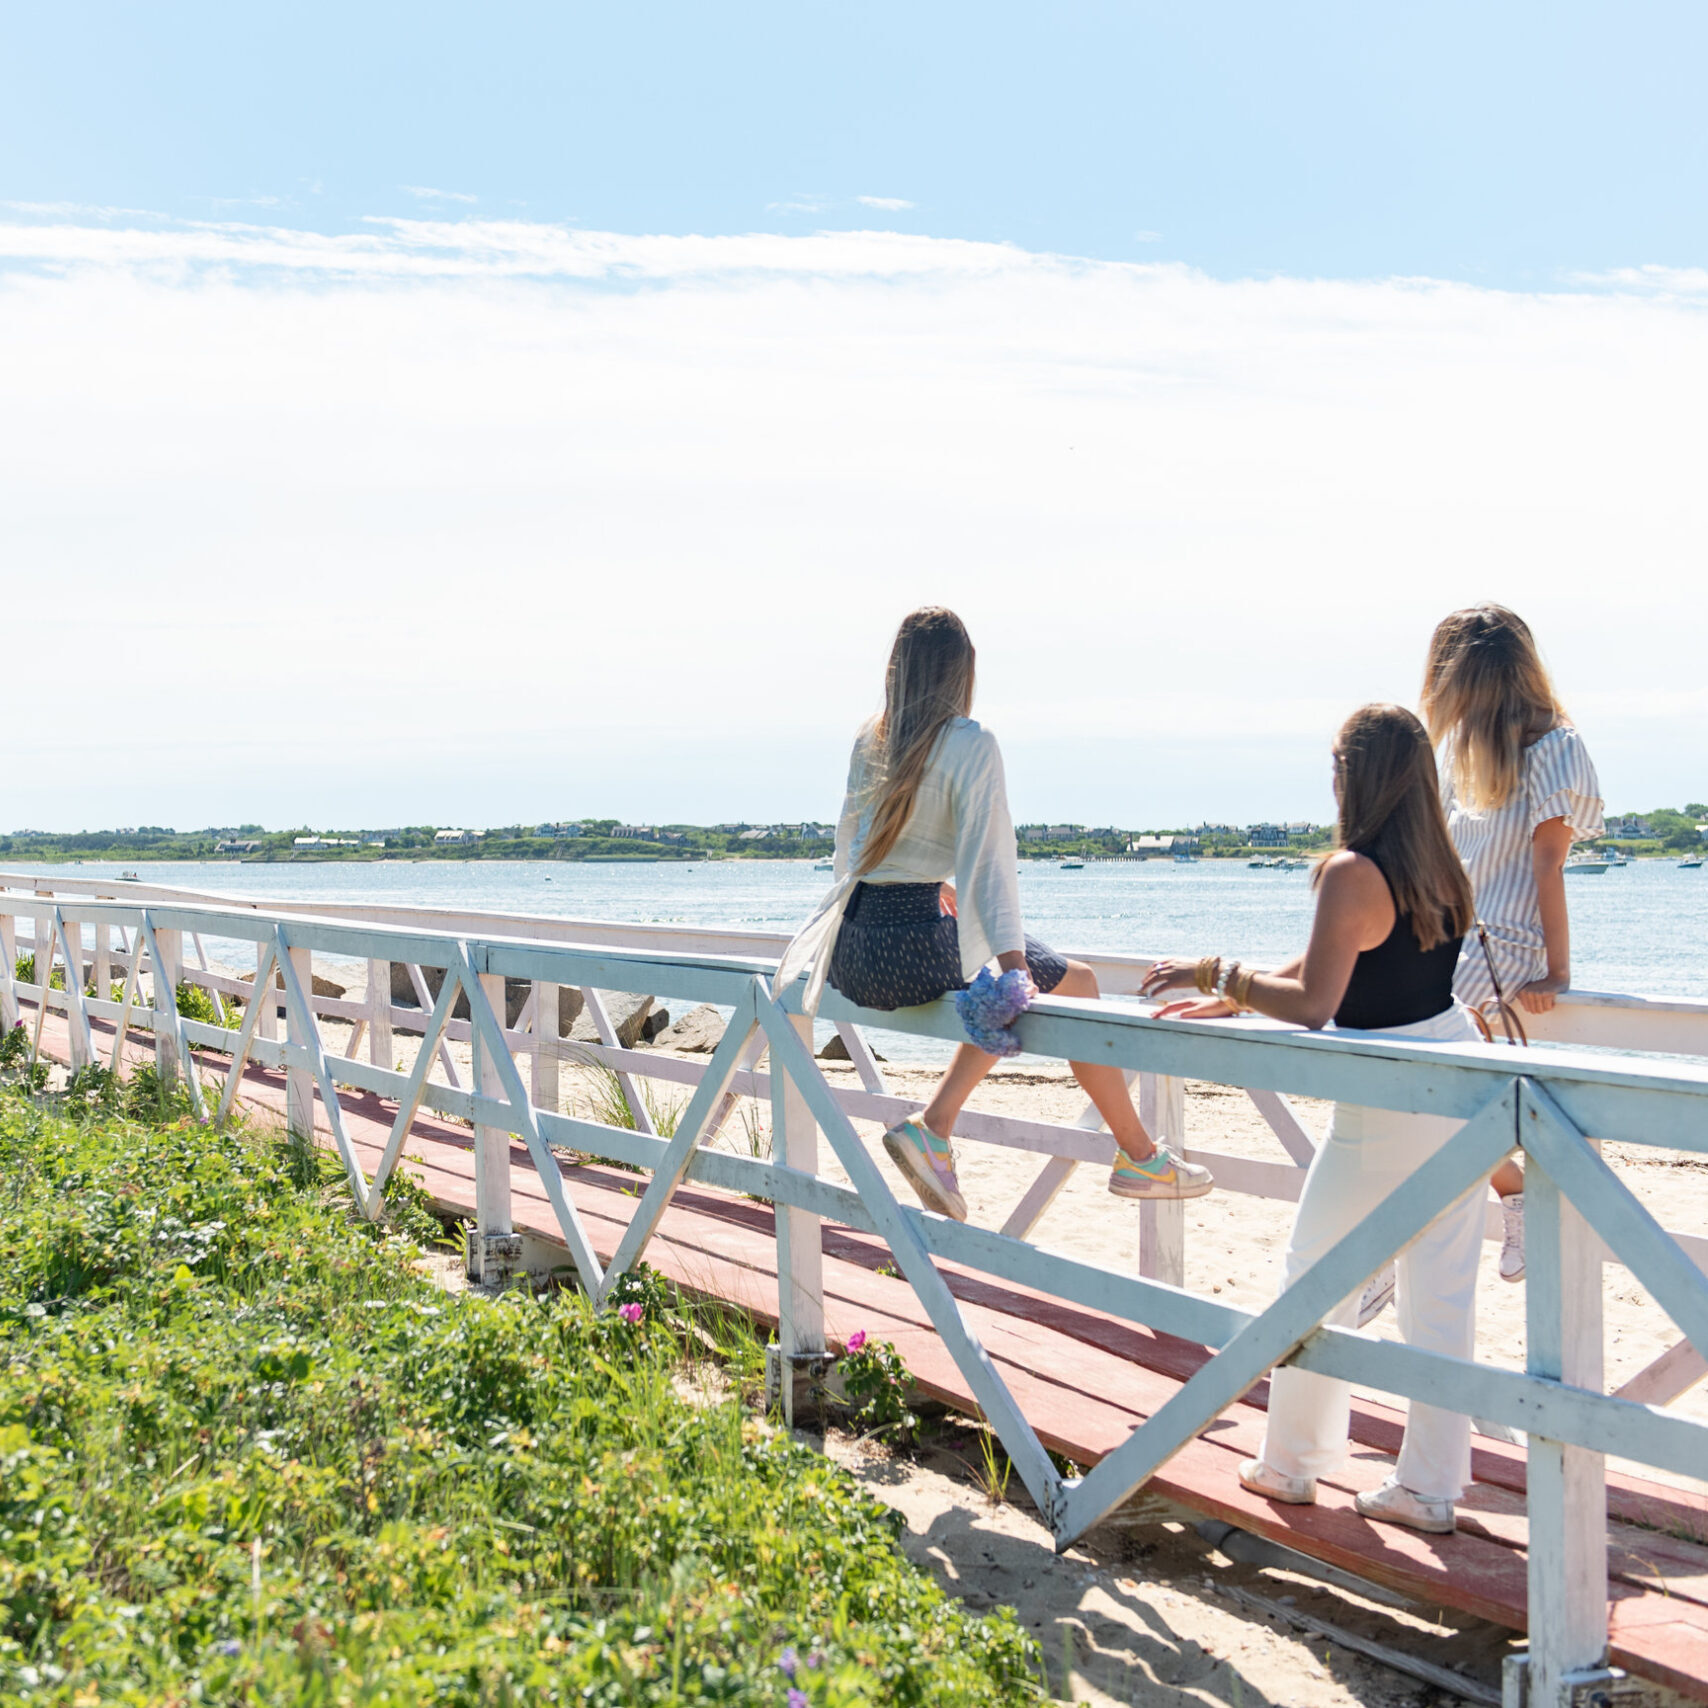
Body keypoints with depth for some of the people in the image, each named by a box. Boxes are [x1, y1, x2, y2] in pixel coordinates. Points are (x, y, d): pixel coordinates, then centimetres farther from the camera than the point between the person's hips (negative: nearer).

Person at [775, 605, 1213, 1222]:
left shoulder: (869, 740, 10)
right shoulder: (970, 743, -9)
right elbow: (987, 854, -20)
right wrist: (1011, 960, -27)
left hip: (849, 957, 7)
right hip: (912, 952, -7)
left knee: (1009, 995, 28)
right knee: (1077, 983, 14)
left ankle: (932, 1128, 12)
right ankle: (1139, 1158, 21)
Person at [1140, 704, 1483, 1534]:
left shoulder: (1354, 872, -18)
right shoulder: (1440, 867, 7)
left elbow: (1312, 1004, -22)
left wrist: (1218, 973, -10)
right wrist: (1231, 1000, 19)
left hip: (1389, 1103, -8)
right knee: (1441, 1292, 11)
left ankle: (1291, 1463, 22)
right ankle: (1430, 1484, 18)